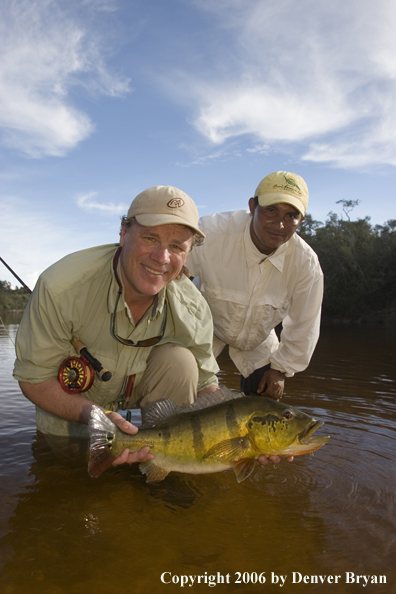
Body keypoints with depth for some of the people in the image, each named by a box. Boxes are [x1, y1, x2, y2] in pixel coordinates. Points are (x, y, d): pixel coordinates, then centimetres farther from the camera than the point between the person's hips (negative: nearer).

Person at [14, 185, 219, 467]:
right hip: (73, 399, -1)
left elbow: (205, 385, -12)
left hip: (140, 390, 2)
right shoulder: (62, 288, -34)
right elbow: (33, 377, -23)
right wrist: (93, 415, -40)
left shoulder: (193, 308, -25)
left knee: (179, 360, -25)